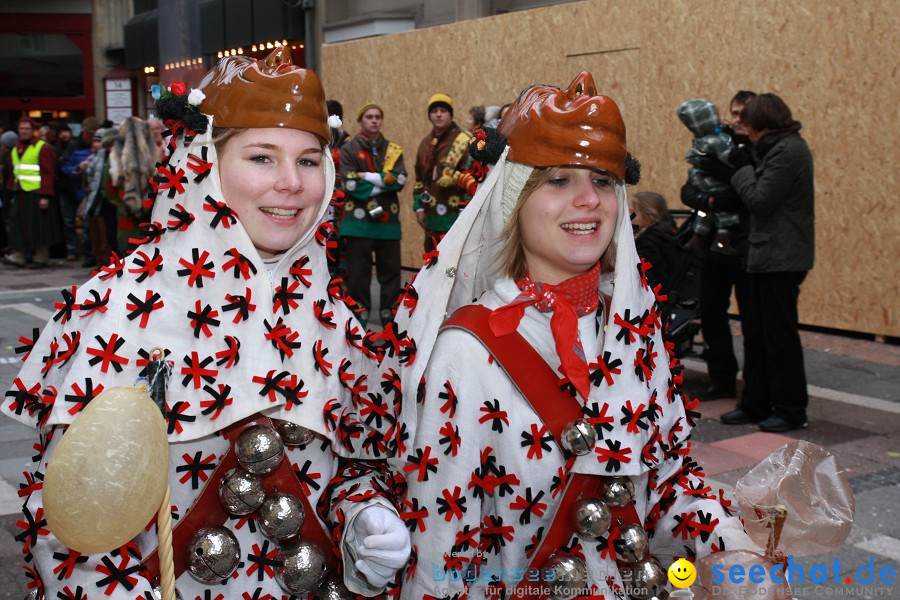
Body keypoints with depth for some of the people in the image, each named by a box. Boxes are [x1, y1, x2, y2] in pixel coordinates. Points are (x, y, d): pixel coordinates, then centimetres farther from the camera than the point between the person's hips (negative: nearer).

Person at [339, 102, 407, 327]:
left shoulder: (393, 150, 12)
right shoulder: (349, 150, 4)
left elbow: (400, 180, -4)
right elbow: (350, 184, -9)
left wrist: (368, 177, -10)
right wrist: (383, 183, -8)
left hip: (388, 218, 3)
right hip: (359, 218, -3)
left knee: (390, 267, 5)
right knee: (358, 270, -1)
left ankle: (389, 313, 16)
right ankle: (359, 314, 9)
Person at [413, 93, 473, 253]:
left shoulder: (464, 141, -6)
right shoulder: (426, 143, 16)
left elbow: (471, 178, -12)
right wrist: (418, 207, 14)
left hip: (456, 216, -7)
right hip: (432, 217, 7)